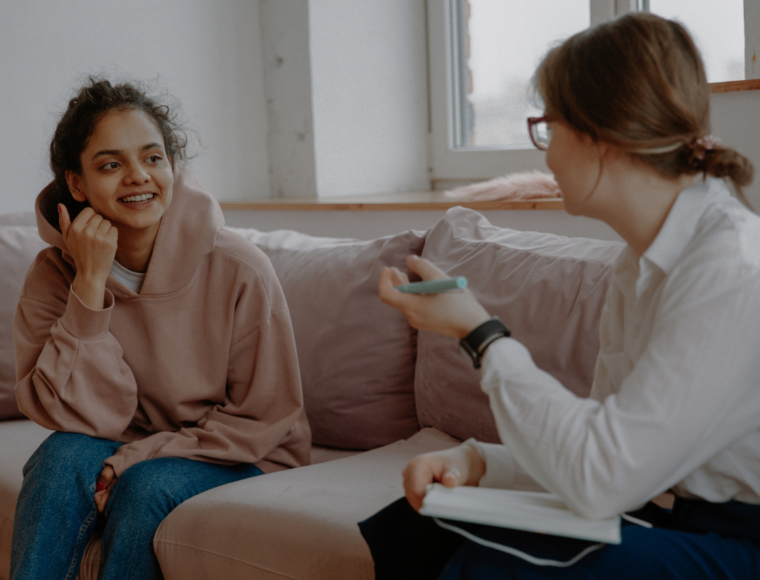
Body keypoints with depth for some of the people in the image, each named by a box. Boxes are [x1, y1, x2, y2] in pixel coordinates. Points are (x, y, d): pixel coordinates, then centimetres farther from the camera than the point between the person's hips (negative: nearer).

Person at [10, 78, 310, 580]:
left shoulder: (239, 270, -18)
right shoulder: (55, 275, -9)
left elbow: (265, 420, -11)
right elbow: (79, 418, -16)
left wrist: (136, 459, -20)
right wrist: (90, 285, -24)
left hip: (245, 462, -2)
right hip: (129, 454, 3)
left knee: (147, 483, -29)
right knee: (67, 453, -26)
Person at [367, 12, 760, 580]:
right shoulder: (643, 262, 8)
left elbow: (602, 480, -26)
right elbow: (605, 449, 9)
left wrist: (480, 331, -16)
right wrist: (478, 460, -9)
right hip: (666, 514, 8)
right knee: (411, 530, 0)